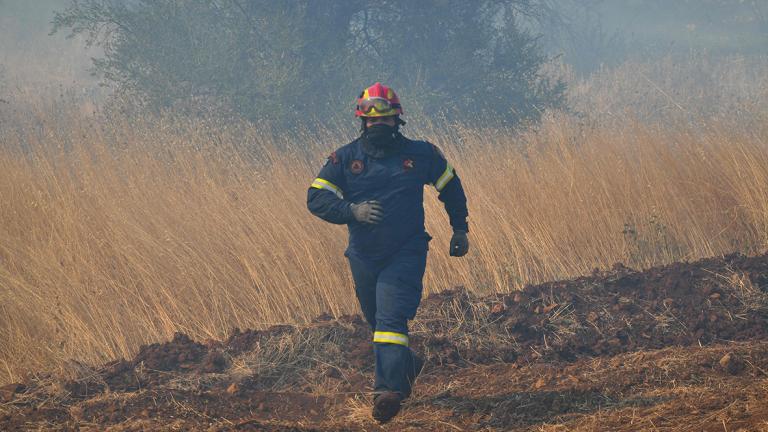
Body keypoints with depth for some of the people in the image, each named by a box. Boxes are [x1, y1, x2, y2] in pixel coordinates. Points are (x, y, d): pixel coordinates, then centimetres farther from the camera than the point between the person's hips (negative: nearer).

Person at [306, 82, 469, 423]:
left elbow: (450, 187, 16)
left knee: (390, 320, -21)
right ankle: (408, 364, 44)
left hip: (406, 255, -4)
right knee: (379, 322, 18)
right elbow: (316, 198, -6)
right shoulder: (345, 158, 0)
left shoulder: (421, 155, 0)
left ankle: (388, 391, -31)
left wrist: (460, 229, 19)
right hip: (364, 258, 4)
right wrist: (352, 210, -22)